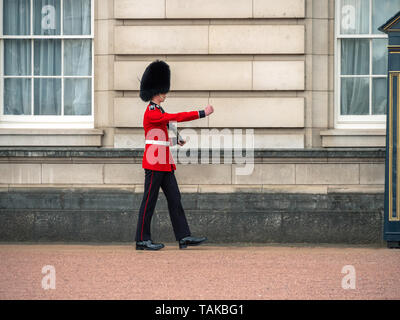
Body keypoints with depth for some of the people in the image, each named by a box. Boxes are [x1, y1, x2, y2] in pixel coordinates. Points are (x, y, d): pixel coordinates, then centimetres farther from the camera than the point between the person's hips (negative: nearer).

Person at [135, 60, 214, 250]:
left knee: (174, 199, 5)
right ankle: (142, 240, 1)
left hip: (164, 163, 10)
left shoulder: (158, 111, 16)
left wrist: (176, 139, 20)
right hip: (154, 163, -10)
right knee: (149, 201, -4)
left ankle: (184, 237, 4)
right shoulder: (152, 113, -15)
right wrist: (202, 113, -21)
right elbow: (177, 117, -22)